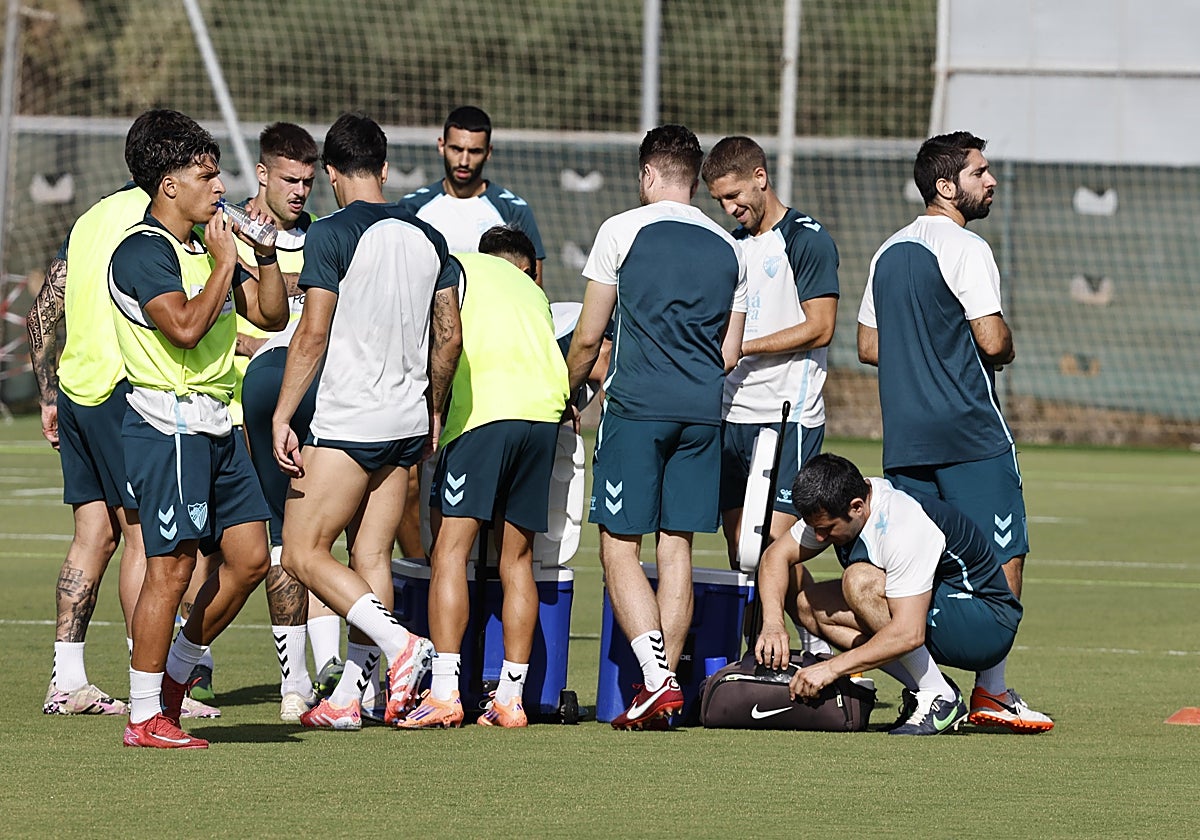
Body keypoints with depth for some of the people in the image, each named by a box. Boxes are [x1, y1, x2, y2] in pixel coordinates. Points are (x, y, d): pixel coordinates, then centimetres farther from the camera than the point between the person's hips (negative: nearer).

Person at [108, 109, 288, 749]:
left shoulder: (204, 246, 16)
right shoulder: (142, 251, -12)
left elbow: (271, 316, 20)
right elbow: (185, 326, -25)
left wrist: (266, 255, 5)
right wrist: (225, 263, -14)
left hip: (214, 426, 9)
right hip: (168, 423, -9)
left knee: (249, 559, 8)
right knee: (172, 566, -9)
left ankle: (173, 676, 21)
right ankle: (145, 718, -3)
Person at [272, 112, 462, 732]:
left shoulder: (331, 235, -10)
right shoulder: (427, 238, 9)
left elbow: (312, 334, -14)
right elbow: (450, 337, 12)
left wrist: (280, 417, -9)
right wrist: (433, 412, 24)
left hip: (347, 424, -7)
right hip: (407, 424, 7)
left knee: (302, 554, -3)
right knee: (371, 558, 8)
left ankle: (400, 643, -16)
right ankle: (348, 696, 7)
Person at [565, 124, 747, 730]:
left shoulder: (623, 231, -2)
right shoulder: (728, 249, 11)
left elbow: (587, 339, 1)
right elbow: (729, 356, 14)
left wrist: (567, 389, 19)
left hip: (635, 407, -4)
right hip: (701, 410, 4)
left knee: (619, 546, -2)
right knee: (676, 547, 8)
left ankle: (655, 678, -15)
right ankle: (667, 680, 6)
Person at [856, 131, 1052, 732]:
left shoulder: (889, 252, 15)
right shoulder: (964, 249, -10)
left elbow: (869, 347, 18)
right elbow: (992, 340, -17)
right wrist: (1004, 352, 4)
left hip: (903, 434, 8)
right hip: (970, 433, -8)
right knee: (1002, 554, -3)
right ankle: (991, 689, -8)